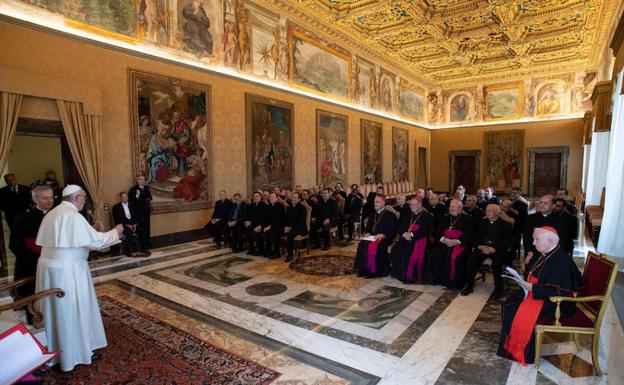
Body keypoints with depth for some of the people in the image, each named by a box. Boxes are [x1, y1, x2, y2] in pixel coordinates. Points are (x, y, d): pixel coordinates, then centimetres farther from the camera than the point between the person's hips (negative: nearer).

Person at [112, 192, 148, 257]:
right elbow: (117, 220, -3)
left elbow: (136, 216, 12)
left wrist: (135, 224, -7)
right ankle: (128, 251, -25)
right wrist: (127, 225, -16)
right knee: (128, 232, -34)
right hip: (123, 226, -3)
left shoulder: (132, 205, 16)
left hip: (133, 224, 3)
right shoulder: (116, 207, 4)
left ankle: (143, 249, -21)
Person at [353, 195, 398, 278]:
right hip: (372, 236, 6)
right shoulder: (373, 214, 21)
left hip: (384, 238, -5)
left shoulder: (390, 215, 1)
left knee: (373, 246, -34)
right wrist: (367, 233, 3)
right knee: (362, 245, -23)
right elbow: (368, 227, 25)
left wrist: (382, 235, -17)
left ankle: (373, 271, -23)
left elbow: (393, 231, -5)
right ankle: (363, 269, -17)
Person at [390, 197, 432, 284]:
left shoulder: (427, 216, 7)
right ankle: (401, 274, -12)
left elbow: (425, 230, -6)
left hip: (419, 239, -4)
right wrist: (404, 234, -6)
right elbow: (400, 226, 17)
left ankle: (411, 276, -18)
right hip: (405, 238, 4)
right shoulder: (407, 215, 25)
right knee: (396, 251, -23)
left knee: (414, 254, -31)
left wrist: (411, 234, -15)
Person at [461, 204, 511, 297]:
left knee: (496, 263, -31)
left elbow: (506, 240, -5)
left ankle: (498, 288, -9)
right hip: (482, 247, 3)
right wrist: (479, 246, -9)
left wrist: (494, 249, -18)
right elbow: (476, 236, 12)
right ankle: (469, 285, -11)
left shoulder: (505, 224, 3)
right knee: (472, 259, -23)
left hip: (497, 249, -3)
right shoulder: (482, 222, 16)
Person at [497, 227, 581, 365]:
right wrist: (527, 281, 1)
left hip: (555, 302, -9)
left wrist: (533, 288, -24)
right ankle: (509, 344, 11)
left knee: (521, 315, -20)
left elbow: (559, 292, -26)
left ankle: (526, 353, 2)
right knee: (509, 306, -1)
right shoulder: (543, 254, 3)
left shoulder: (561, 261, -24)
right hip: (536, 292, 9)